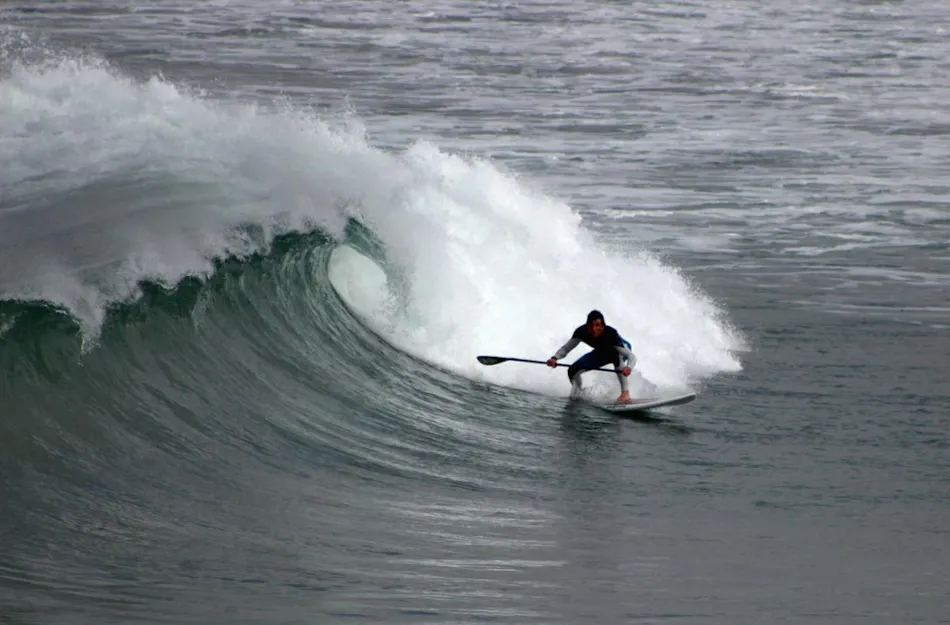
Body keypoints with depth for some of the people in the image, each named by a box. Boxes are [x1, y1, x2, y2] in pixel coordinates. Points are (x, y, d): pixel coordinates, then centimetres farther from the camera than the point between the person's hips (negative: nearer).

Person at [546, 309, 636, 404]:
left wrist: (628, 367, -67)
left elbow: (632, 357, -45)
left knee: (616, 355, -41)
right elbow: (565, 348, -19)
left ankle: (625, 392, -36)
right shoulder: (582, 332, -29)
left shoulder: (611, 334, -42)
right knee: (573, 370, -4)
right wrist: (554, 358, -40)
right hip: (601, 353, 5)